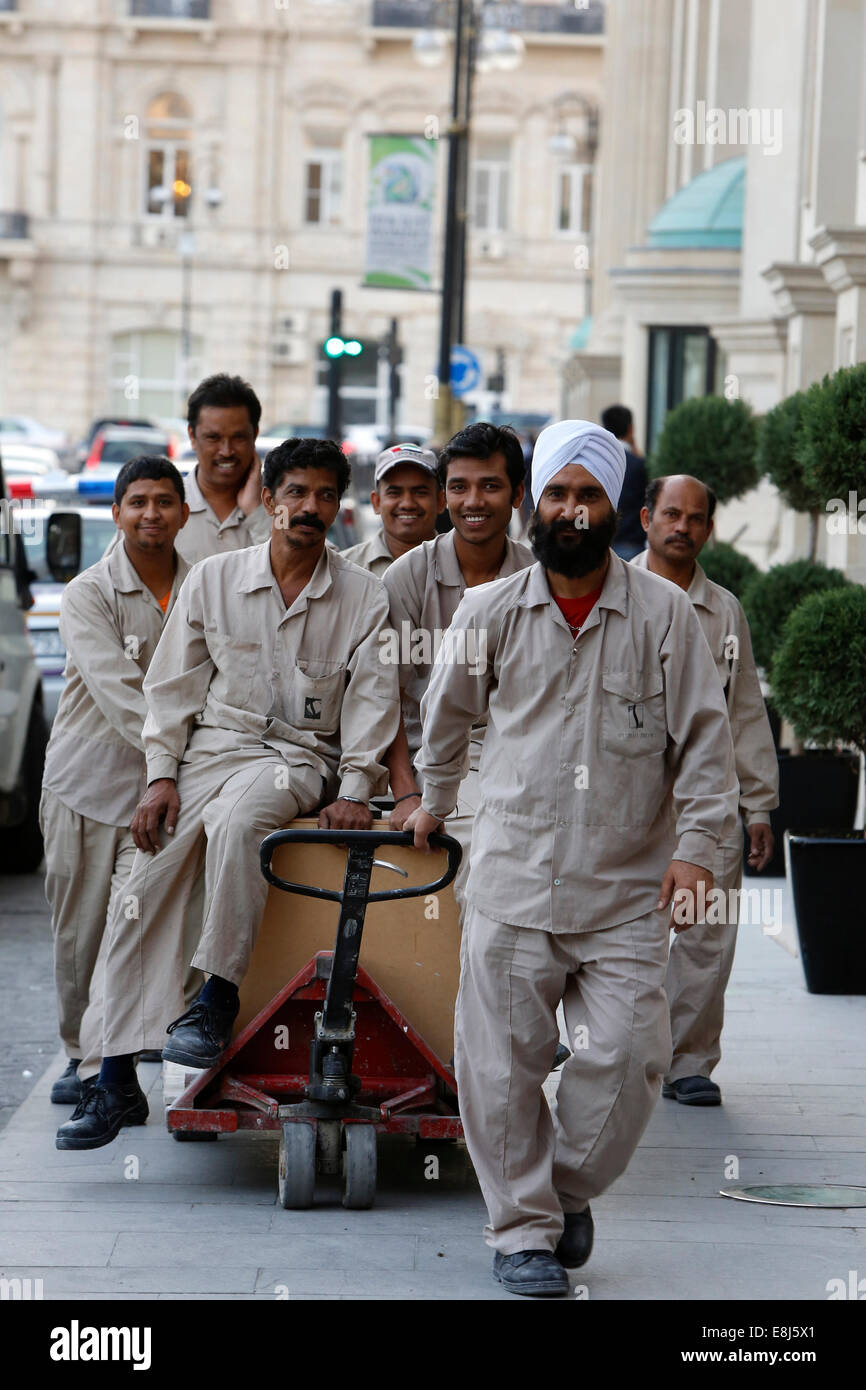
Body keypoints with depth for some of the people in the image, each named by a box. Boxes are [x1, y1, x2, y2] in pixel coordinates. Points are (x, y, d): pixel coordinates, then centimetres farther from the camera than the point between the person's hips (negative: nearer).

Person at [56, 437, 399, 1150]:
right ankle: (117, 1081, -10)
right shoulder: (213, 579, 5)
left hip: (302, 755, -2)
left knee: (236, 819, -37)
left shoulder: (364, 596, 3)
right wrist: (161, 776, -2)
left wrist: (354, 790, -10)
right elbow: (174, 684, 8)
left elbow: (371, 697, 1)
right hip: (212, 745, 2)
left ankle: (218, 998, -25)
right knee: (144, 897, -13)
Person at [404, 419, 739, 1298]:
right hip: (512, 883, 1)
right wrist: (435, 801, 31)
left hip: (626, 893, -1)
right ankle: (523, 1228, 15)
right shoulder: (490, 613, 4)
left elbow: (702, 736, 0)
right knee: (503, 1066, 0)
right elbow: (448, 713, 22)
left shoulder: (664, 614, -1)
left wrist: (696, 845, -8)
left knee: (624, 1061, -6)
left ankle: (569, 1191, 21)